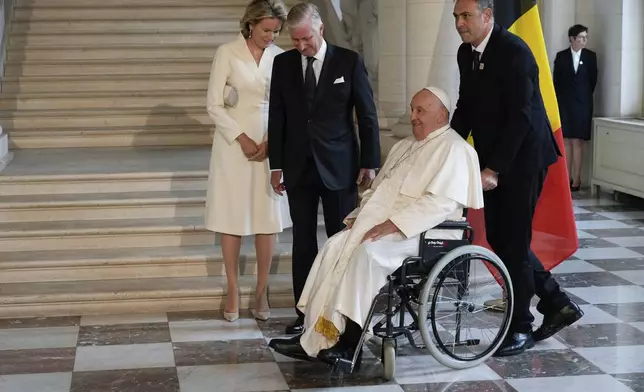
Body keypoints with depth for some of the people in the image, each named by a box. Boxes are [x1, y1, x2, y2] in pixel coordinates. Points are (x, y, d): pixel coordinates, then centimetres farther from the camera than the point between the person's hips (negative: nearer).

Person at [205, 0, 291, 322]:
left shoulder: (280, 57, 1)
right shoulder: (227, 53, -6)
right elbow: (214, 105, -6)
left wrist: (270, 141, -9)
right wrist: (242, 138, -13)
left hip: (270, 144, 2)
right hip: (233, 143, -2)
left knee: (268, 219, 3)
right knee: (232, 218, 2)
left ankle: (262, 291, 11)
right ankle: (233, 290, 11)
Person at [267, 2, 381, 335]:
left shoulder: (349, 61, -3)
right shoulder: (283, 63, 4)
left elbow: (367, 115, -1)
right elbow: (277, 116, 7)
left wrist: (370, 163, -4)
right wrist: (276, 164, 4)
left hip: (339, 167, -2)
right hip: (299, 168, 2)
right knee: (303, 244, 6)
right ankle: (305, 313, 11)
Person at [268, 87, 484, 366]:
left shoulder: (454, 150, -7)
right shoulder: (404, 146, 22)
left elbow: (441, 202, -20)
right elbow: (378, 189, 25)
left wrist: (393, 224, -24)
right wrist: (359, 215, 4)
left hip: (424, 232, -8)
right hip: (384, 225, 8)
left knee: (368, 252, -33)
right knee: (335, 246, -16)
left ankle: (350, 343, -27)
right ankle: (315, 338, -21)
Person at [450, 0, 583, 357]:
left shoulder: (514, 51, -18)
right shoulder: (466, 53, 6)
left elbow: (520, 116, -22)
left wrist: (494, 168, -23)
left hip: (522, 158, -8)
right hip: (493, 160, 8)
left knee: (513, 243, -3)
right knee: (498, 239, 10)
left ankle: (520, 327, 12)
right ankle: (557, 304, 23)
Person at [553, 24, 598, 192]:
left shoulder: (590, 56, 2)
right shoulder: (561, 56, 2)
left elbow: (593, 79, 6)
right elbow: (556, 80, 3)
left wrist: (585, 96, 7)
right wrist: (559, 100, 0)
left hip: (582, 103, -1)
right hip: (564, 103, 1)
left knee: (577, 142, -3)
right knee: (566, 141, 5)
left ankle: (576, 179, -1)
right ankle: (567, 178, 10)